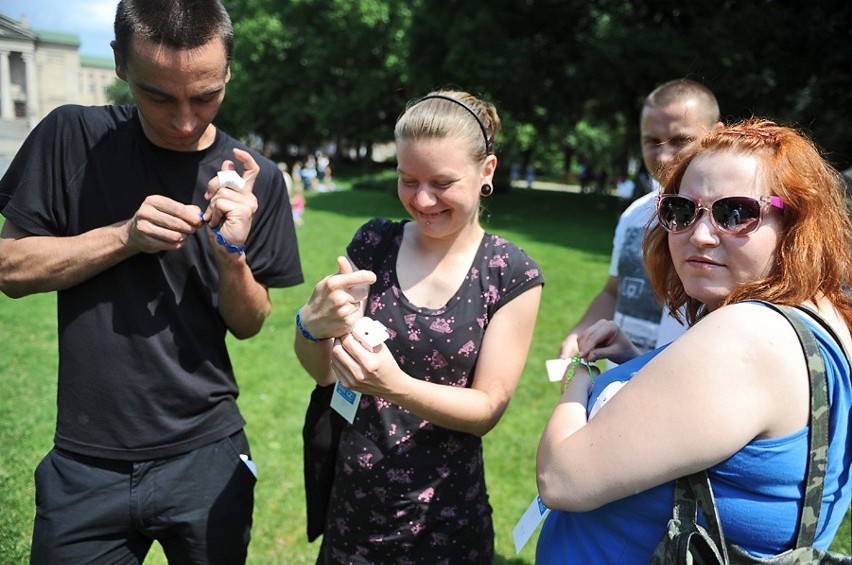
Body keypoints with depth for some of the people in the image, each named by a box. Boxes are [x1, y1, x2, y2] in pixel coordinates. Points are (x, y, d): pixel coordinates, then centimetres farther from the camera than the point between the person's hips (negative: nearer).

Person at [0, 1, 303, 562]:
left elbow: (249, 324, -1)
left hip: (207, 455, 1)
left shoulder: (254, 178, -6)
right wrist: (125, 236, -18)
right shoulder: (74, 137, -5)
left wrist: (231, 252, -20)